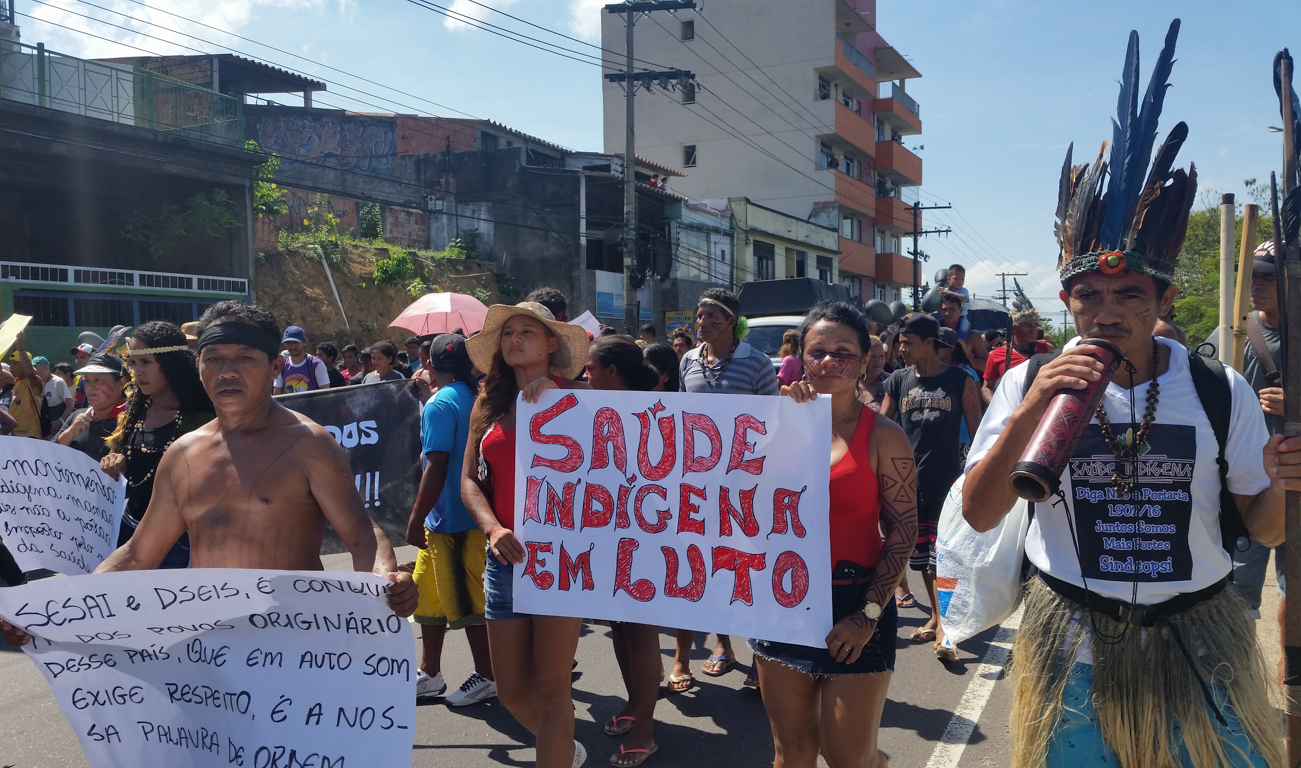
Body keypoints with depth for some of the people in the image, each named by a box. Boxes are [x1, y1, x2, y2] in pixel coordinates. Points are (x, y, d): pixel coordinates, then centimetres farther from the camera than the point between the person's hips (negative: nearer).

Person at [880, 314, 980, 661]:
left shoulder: (960, 381, -2)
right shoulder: (898, 380, 6)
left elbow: (977, 431, 2)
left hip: (948, 480, -4)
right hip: (909, 480, 4)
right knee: (921, 556, 12)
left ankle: (941, 627, -6)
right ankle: (936, 616, 27)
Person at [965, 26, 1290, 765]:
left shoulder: (1222, 390, -6)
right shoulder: (1029, 382, -7)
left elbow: (1263, 530, 2)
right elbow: (980, 514, -13)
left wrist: (1277, 487, -21)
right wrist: (1033, 407, -25)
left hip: (1198, 645, 1)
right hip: (1073, 647, 0)